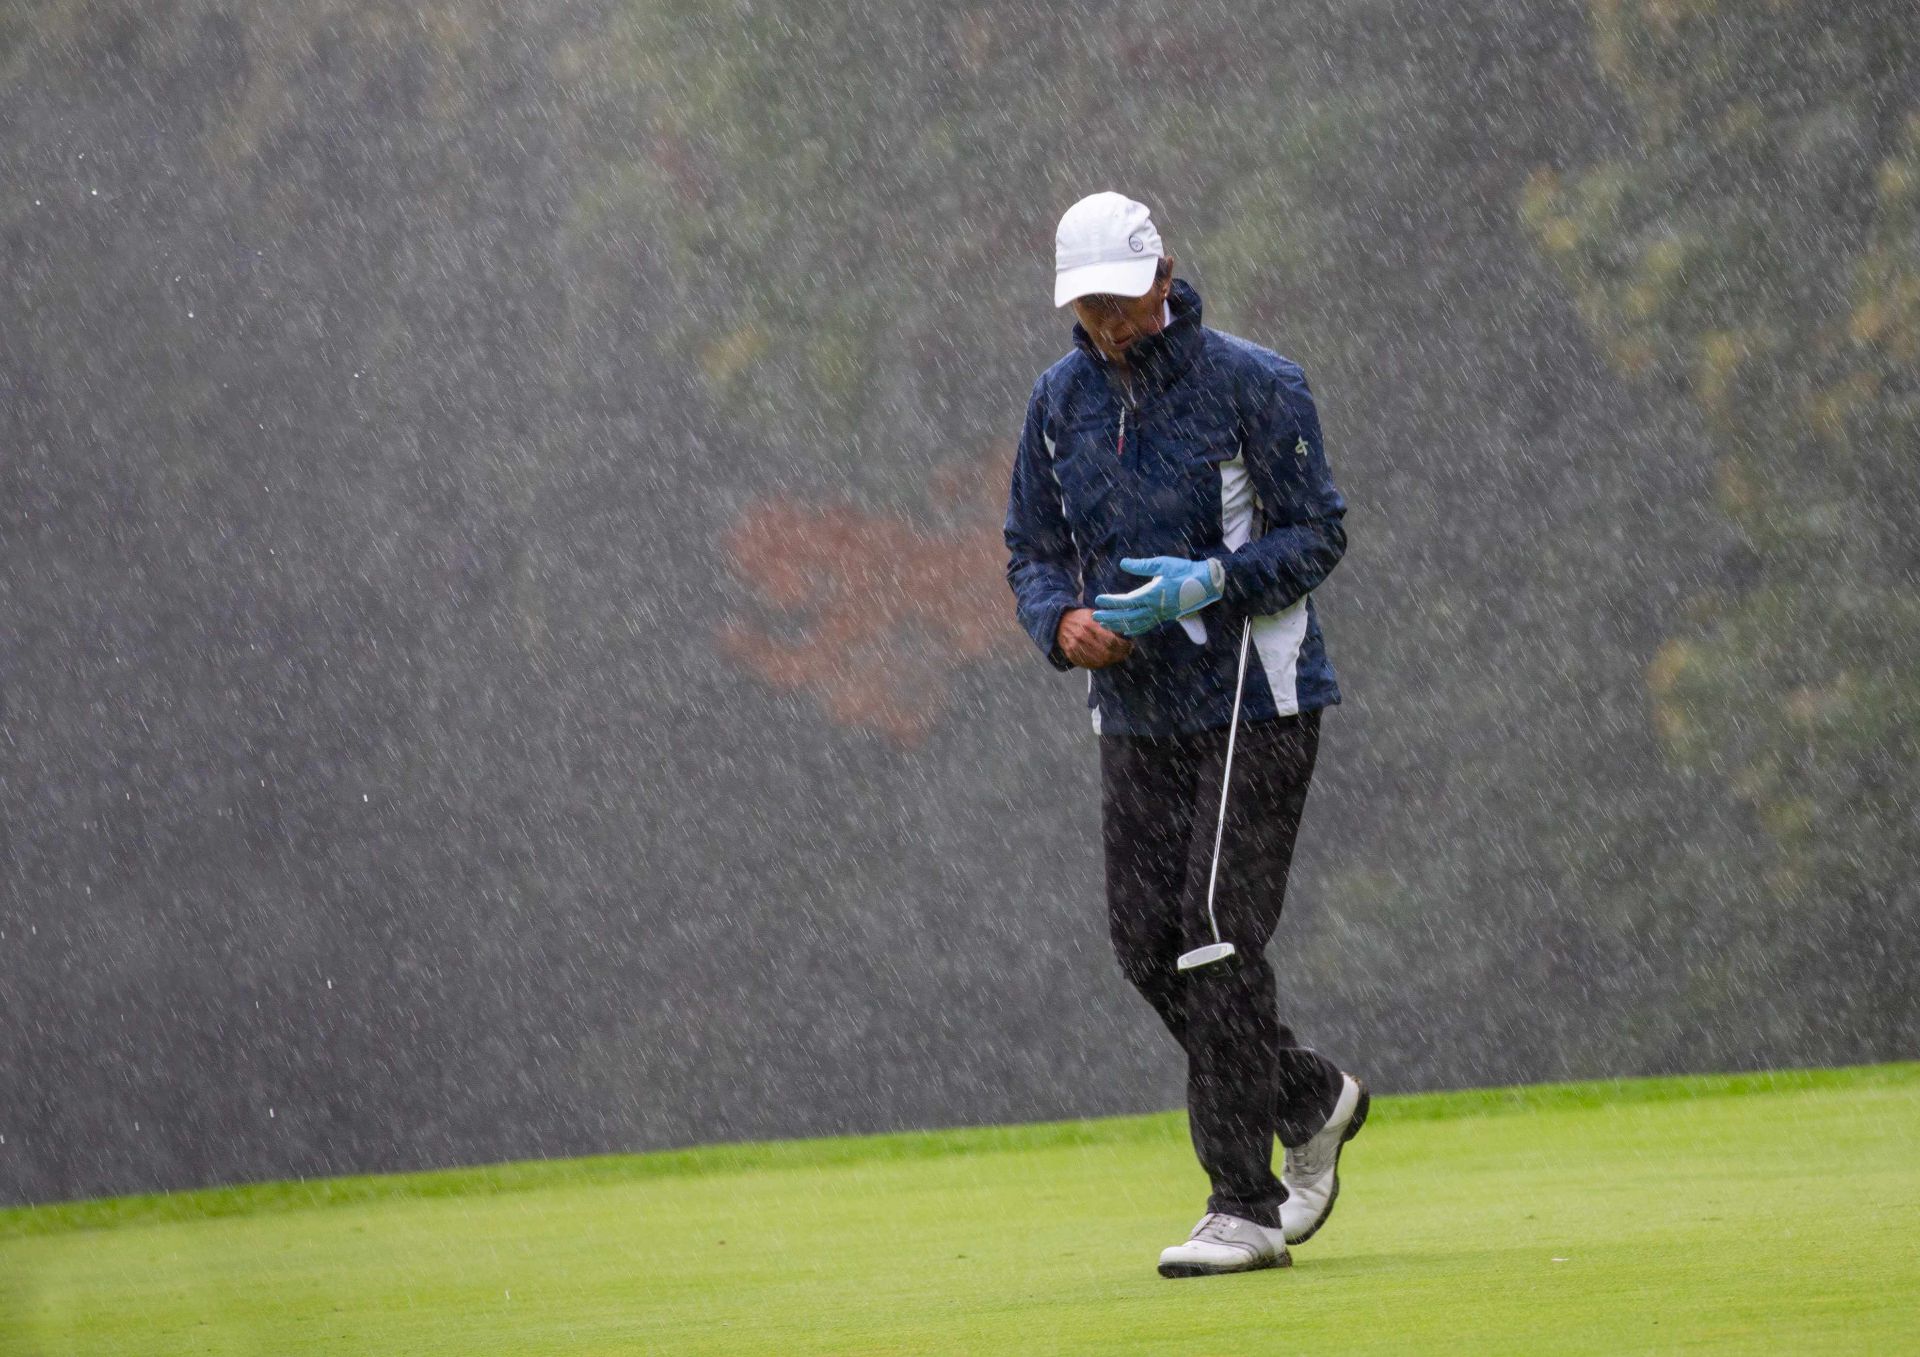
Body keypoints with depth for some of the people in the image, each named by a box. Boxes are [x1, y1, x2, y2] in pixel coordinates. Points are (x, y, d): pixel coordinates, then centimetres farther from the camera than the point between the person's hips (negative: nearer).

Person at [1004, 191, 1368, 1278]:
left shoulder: (1254, 386, -9)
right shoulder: (1061, 402, 7)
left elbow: (1318, 533, -8)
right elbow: (1033, 547, 12)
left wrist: (1212, 584, -23)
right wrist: (1062, 620, -10)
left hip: (1258, 700, -6)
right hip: (1137, 710, 6)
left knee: (1219, 938, -12)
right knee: (1149, 945, 3)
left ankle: (1247, 1206, -8)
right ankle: (1313, 1101, 26)